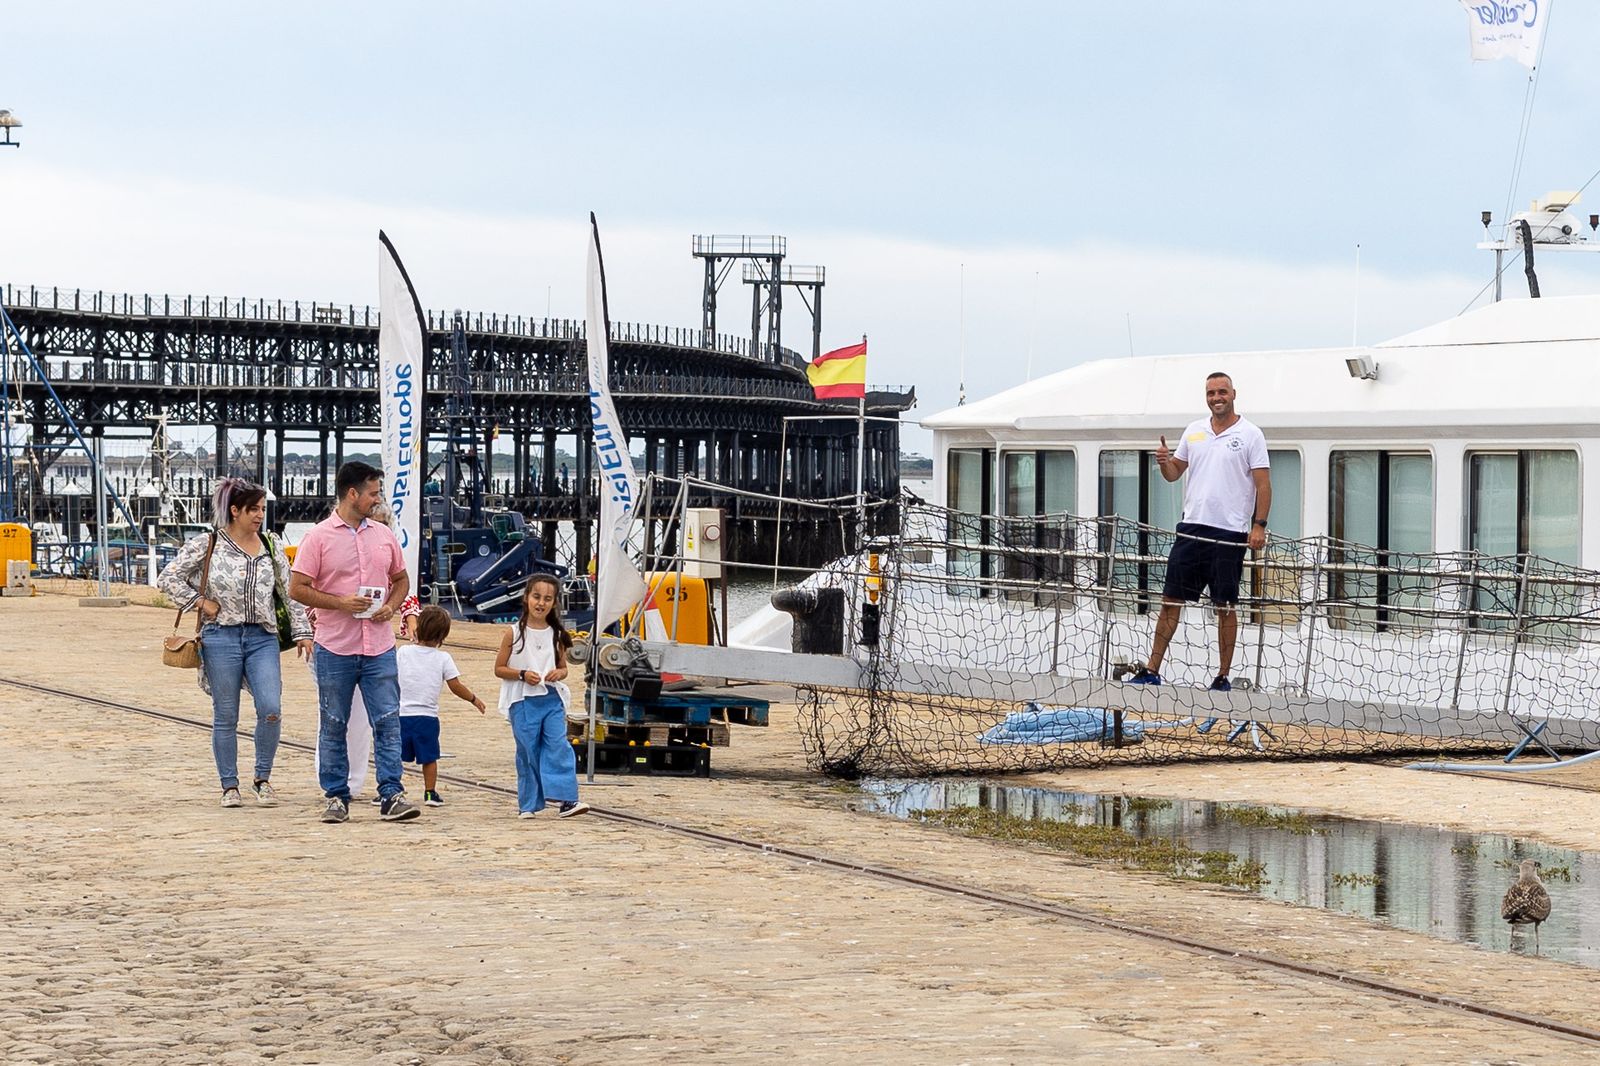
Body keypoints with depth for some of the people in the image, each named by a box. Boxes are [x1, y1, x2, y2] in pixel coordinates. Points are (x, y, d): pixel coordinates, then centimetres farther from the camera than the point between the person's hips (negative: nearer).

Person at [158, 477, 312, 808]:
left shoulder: (271, 548, 10)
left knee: (271, 709, -12)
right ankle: (230, 786, 14)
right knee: (225, 717, 3)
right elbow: (168, 579, 1)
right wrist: (200, 602, -5)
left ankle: (262, 778, 6)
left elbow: (292, 593, 13)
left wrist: (302, 633, 7)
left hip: (262, 638, 2)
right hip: (221, 636, -2)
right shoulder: (206, 545, -1)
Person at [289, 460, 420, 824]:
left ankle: (391, 795, -5)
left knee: (388, 722, -5)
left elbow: (401, 580, 21)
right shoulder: (319, 537, -3)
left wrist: (391, 606, 0)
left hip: (379, 647, 3)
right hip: (335, 648, -3)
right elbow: (297, 588, -5)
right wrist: (340, 603, -15)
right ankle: (336, 797, 13)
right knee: (333, 726, 5)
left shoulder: (384, 535, 11)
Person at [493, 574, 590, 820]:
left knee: (558, 746, -10)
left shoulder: (556, 635, 7)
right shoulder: (514, 633, -1)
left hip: (552, 699, 2)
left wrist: (558, 674, -7)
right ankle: (529, 804, 12)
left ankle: (566, 799, -12)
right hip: (524, 700, -2)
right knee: (528, 752, 2)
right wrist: (522, 674, -15)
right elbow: (499, 669, 1)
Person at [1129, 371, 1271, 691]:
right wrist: (1164, 460, -4)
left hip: (1230, 533, -4)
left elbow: (1263, 484, -5)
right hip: (1192, 528, 4)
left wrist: (1259, 526, -14)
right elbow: (1174, 473, 20)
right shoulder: (1194, 431, 13)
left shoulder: (1250, 434, -2)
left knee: (1225, 606, 1)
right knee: (1171, 600, 2)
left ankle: (1223, 677, 8)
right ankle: (1152, 670, 6)